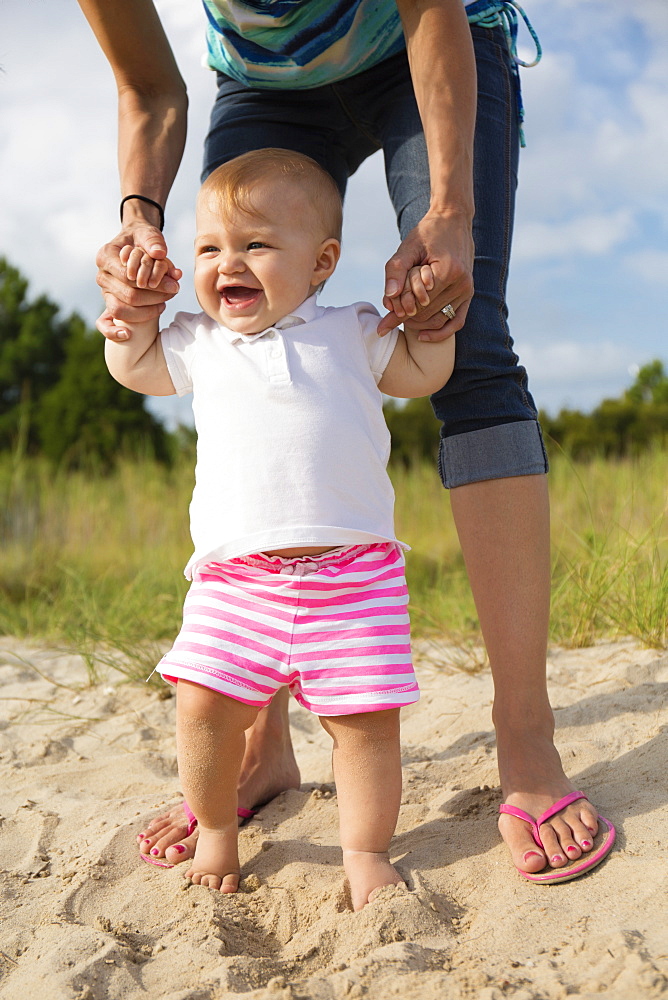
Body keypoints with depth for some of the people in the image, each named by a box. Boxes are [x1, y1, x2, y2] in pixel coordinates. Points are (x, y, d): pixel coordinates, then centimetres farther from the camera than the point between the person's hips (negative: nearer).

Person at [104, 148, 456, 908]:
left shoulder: (349, 335, 10)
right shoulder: (196, 344, 14)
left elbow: (424, 374, 20)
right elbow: (131, 366, 30)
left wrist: (428, 307, 8)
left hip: (353, 571, -1)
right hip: (236, 574, 1)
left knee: (365, 716, -3)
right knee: (204, 702, -6)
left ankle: (366, 850, 16)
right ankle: (214, 828, 20)